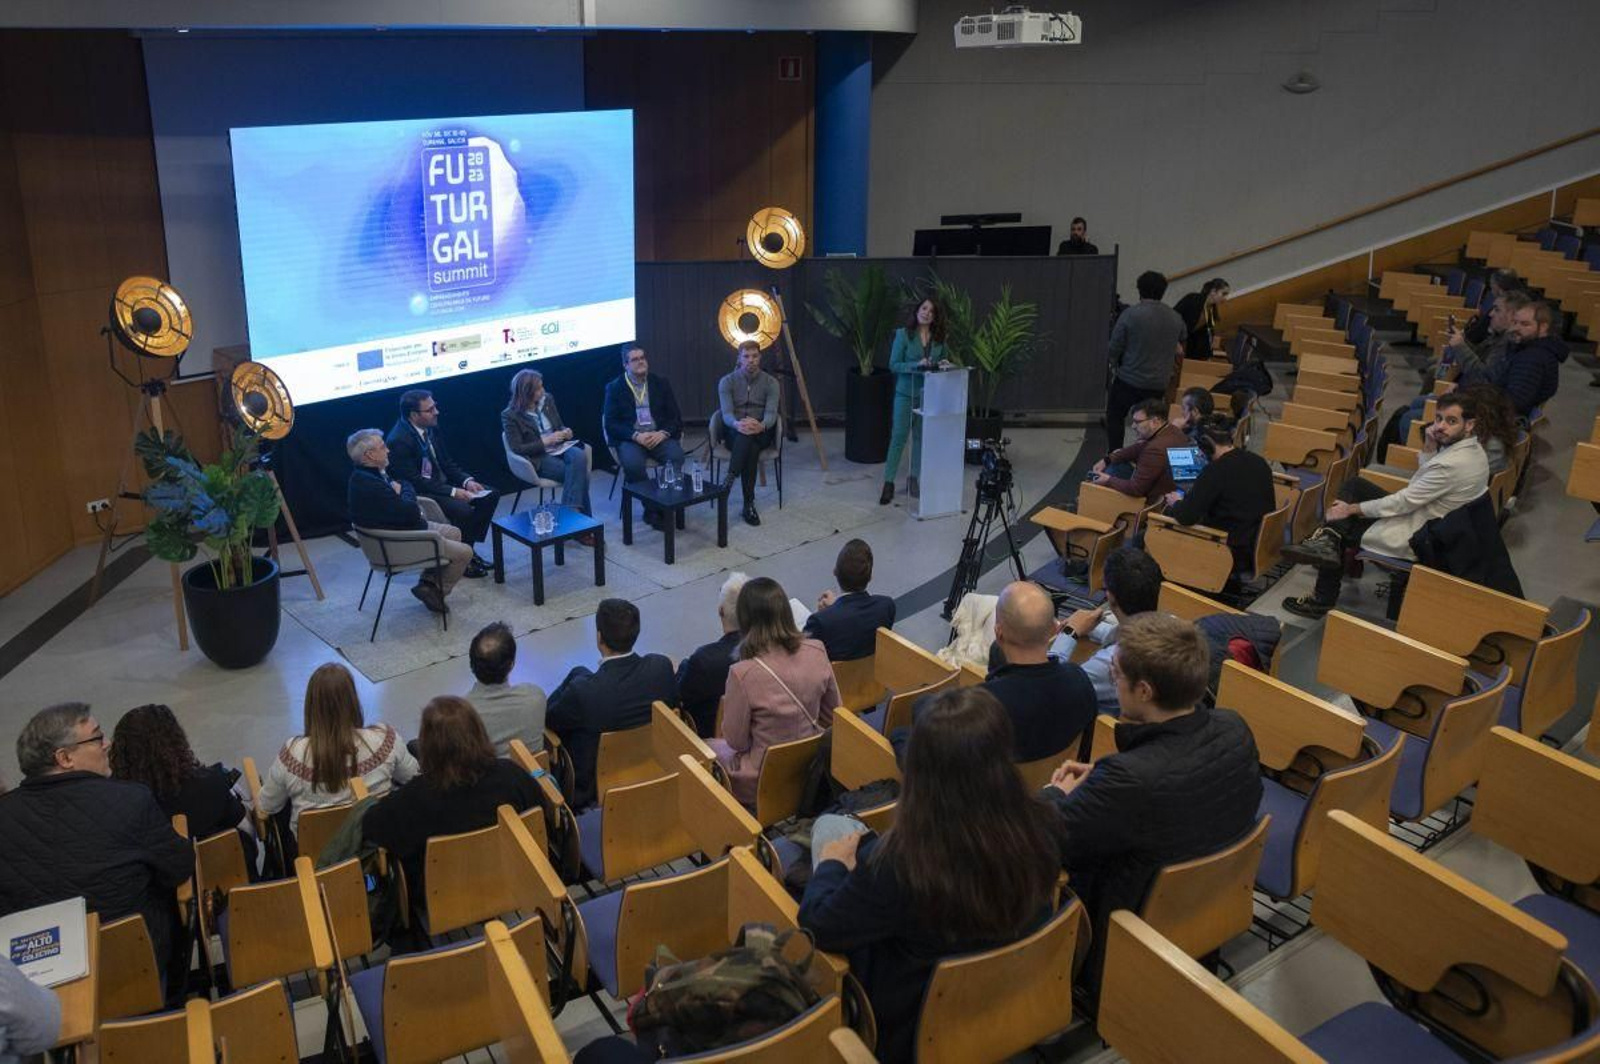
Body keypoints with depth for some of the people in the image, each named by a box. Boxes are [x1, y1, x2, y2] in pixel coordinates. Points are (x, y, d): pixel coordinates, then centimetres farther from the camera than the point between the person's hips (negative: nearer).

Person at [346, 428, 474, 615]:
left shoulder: (365, 474, 1)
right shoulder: (369, 485, -32)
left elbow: (407, 485, 13)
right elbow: (410, 512, -29)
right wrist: (405, 493, -10)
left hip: (408, 528, 11)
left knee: (454, 532, 22)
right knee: (465, 552, -5)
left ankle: (428, 582, 19)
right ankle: (436, 592, 14)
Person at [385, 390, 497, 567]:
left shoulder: (430, 428, 3)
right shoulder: (398, 441, -22)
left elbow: (446, 462, 12)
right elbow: (414, 482, -23)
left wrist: (467, 480, -6)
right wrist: (452, 492, -25)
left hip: (440, 483, 9)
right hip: (418, 494, -9)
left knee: (491, 495, 0)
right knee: (463, 509, -30)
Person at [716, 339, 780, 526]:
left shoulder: (770, 382, 0)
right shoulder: (727, 382, -1)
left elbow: (771, 413, -12)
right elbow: (726, 413, -14)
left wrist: (761, 426, -37)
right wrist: (737, 424, -39)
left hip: (761, 433, 1)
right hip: (734, 432, -1)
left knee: (749, 437, -38)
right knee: (749, 448, -38)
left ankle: (729, 481, -40)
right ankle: (749, 503, -40)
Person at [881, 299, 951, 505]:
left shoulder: (939, 338, 4)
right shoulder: (903, 334, -7)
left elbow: (942, 362, 16)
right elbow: (893, 365, -10)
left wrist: (944, 364, -7)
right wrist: (917, 365, -23)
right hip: (906, 393, -4)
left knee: (921, 437, 10)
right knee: (898, 436, -4)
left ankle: (914, 478, 23)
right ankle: (888, 483, 1)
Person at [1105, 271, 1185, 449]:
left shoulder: (1130, 314, -14)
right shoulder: (1175, 318, 2)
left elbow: (1115, 346, -9)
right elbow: (1181, 342, 19)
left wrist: (1114, 366, 10)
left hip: (1129, 380, -4)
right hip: (1159, 384, 4)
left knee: (1114, 417, 12)